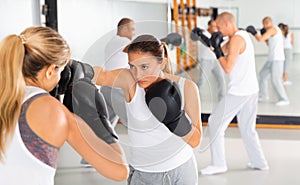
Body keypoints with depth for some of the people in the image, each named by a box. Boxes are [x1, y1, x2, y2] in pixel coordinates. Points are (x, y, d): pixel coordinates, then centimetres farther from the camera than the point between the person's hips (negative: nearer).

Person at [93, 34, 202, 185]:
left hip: (182, 171, 1)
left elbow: (195, 141, -10)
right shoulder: (130, 81, -17)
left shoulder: (187, 88, -12)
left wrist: (176, 119, -26)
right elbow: (102, 75, -39)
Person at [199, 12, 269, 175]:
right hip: (251, 90, 10)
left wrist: (216, 49, -12)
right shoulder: (241, 35, 14)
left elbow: (227, 68, -19)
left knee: (215, 123, 1)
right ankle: (259, 162, 21)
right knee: (247, 128, 19)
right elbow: (222, 51, 20)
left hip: (238, 92, -9)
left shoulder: (236, 39, -16)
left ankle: (218, 164, 4)